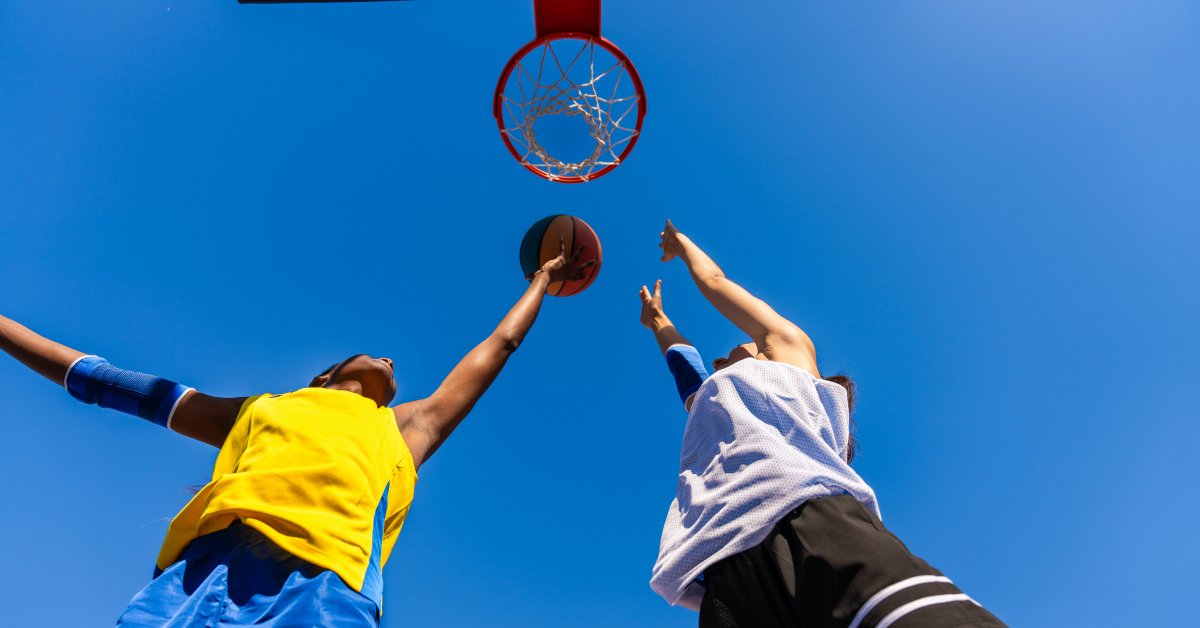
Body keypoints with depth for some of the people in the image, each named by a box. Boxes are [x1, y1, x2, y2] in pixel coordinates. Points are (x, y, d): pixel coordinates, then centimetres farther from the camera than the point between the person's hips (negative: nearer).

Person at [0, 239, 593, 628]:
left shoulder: (403, 426, 34)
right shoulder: (257, 410, 33)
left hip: (326, 579, 0)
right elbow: (98, 379, 39)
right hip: (204, 564, 1)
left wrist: (542, 279, 57)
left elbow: (497, 347, 44)